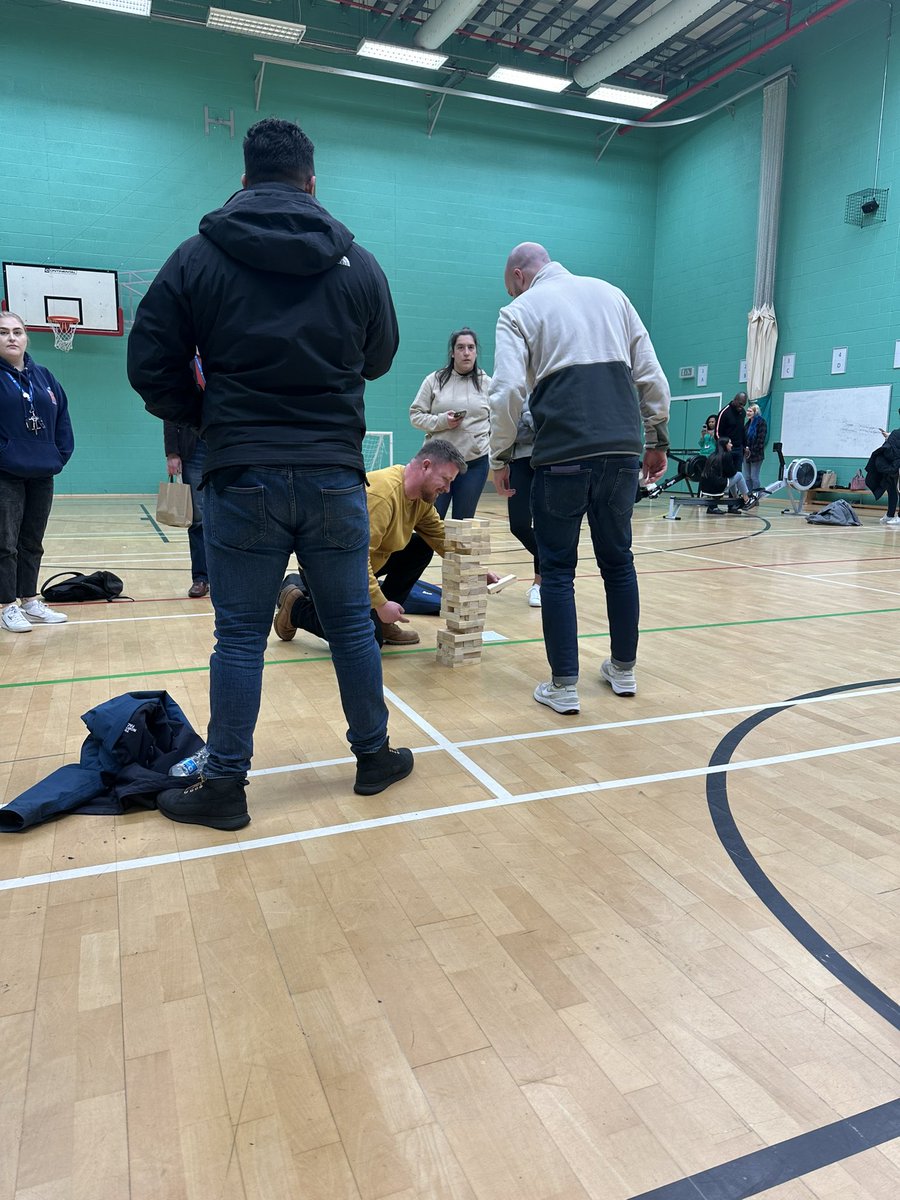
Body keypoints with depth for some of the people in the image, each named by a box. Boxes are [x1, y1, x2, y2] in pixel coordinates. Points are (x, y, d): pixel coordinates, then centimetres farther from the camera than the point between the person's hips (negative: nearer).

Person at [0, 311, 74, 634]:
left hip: (42, 475, 5)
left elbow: (62, 419, 12)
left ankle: (30, 601, 23)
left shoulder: (44, 377, 10)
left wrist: (60, 456, 3)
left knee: (32, 542, 13)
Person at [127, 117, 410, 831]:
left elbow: (152, 369, 0)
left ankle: (224, 787, 15)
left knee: (240, 636, 6)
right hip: (334, 476, 2)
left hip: (241, 478, -1)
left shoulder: (199, 256, 2)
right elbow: (379, 360, 17)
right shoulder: (358, 262, 6)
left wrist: (210, 420, 15)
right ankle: (374, 758, 26)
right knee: (351, 624, 12)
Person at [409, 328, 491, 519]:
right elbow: (416, 414, 4)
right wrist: (441, 421, -13)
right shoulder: (434, 380, 3)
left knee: (463, 523, 8)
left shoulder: (487, 383, 6)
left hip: (475, 462, 1)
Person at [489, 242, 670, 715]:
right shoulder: (611, 294, 18)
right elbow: (652, 377, 14)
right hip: (623, 450, 4)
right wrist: (656, 440, 20)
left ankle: (563, 686, 7)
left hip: (562, 455, -4)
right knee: (617, 560, 16)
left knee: (557, 570, 6)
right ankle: (623, 670, 26)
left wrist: (500, 455, 3)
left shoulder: (520, 310, 5)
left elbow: (508, 391, -8)